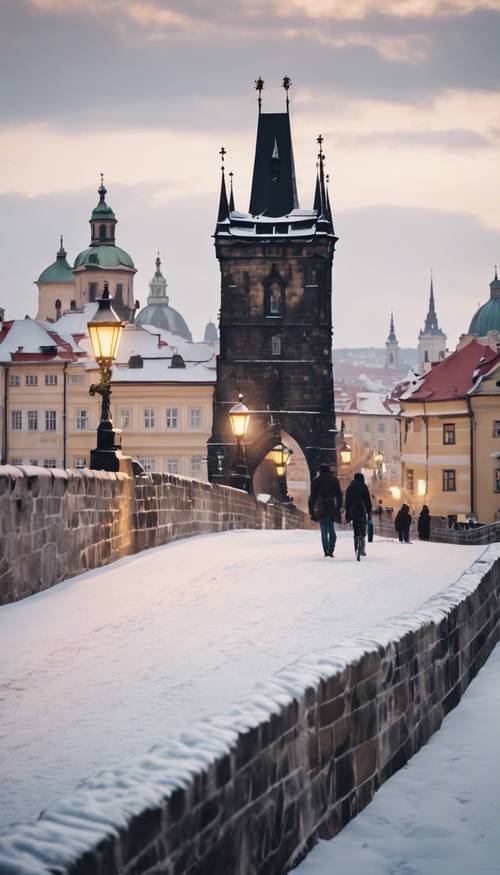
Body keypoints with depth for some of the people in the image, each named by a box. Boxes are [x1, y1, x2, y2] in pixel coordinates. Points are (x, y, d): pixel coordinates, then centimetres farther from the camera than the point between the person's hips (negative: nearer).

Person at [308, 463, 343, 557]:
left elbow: (313, 495, -1)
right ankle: (331, 550, -6)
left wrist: (311, 508, 4)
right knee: (331, 530, 8)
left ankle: (326, 551, -1)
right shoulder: (334, 479, 5)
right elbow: (339, 494, 7)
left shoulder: (316, 481, -1)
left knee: (324, 531, 3)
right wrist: (339, 507, 13)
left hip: (320, 509, -1)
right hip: (332, 508, 1)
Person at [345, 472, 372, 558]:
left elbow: (347, 502, 17)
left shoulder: (349, 488, 15)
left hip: (352, 512, 4)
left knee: (355, 531, 13)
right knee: (362, 529, -7)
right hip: (362, 511, -4)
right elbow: (368, 500, -2)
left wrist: (347, 514, 21)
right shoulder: (363, 487, 1)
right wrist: (369, 512, 1)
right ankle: (362, 548, -22)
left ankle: (356, 549, 13)